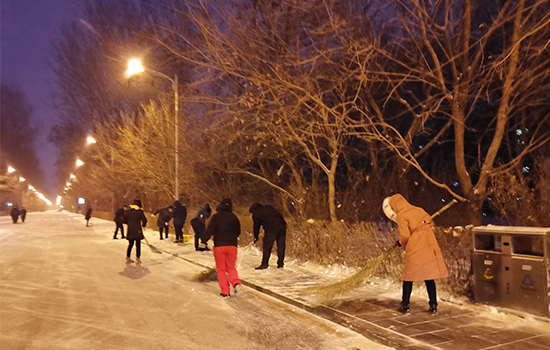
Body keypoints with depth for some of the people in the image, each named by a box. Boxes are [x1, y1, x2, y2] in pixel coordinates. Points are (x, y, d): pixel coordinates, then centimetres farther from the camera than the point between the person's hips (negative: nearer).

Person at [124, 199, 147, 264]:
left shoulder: (127, 211, 5)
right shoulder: (140, 211, -7)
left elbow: (125, 220, 9)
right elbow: (144, 220, -9)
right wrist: (143, 225, 12)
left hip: (130, 231, 4)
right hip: (137, 230, -4)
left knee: (130, 244, 16)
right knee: (138, 244, 6)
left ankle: (128, 258, 16)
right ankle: (137, 258, 8)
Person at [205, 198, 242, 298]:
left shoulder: (216, 216, -2)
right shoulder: (234, 217, 6)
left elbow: (210, 230, -12)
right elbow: (238, 232, 14)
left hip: (219, 246, -2)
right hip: (232, 245, 3)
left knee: (221, 269, 8)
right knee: (231, 267, 16)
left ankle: (225, 292, 5)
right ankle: (236, 283, -9)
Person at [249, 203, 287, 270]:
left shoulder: (256, 214, 9)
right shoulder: (268, 207, 25)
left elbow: (256, 226, 14)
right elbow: (279, 215, 25)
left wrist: (256, 237, 25)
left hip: (271, 229, -6)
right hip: (282, 225, 6)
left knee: (267, 247, 3)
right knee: (281, 246, 11)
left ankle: (264, 264, 7)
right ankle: (280, 263, 18)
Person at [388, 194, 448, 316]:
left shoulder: (401, 216, -7)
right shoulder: (419, 210, 12)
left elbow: (405, 236, -13)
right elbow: (430, 224, 16)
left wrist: (400, 242, 7)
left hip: (414, 249, -5)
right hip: (429, 247, 5)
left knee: (408, 278, 7)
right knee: (429, 278, 11)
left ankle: (405, 306, 13)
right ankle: (433, 307, 12)